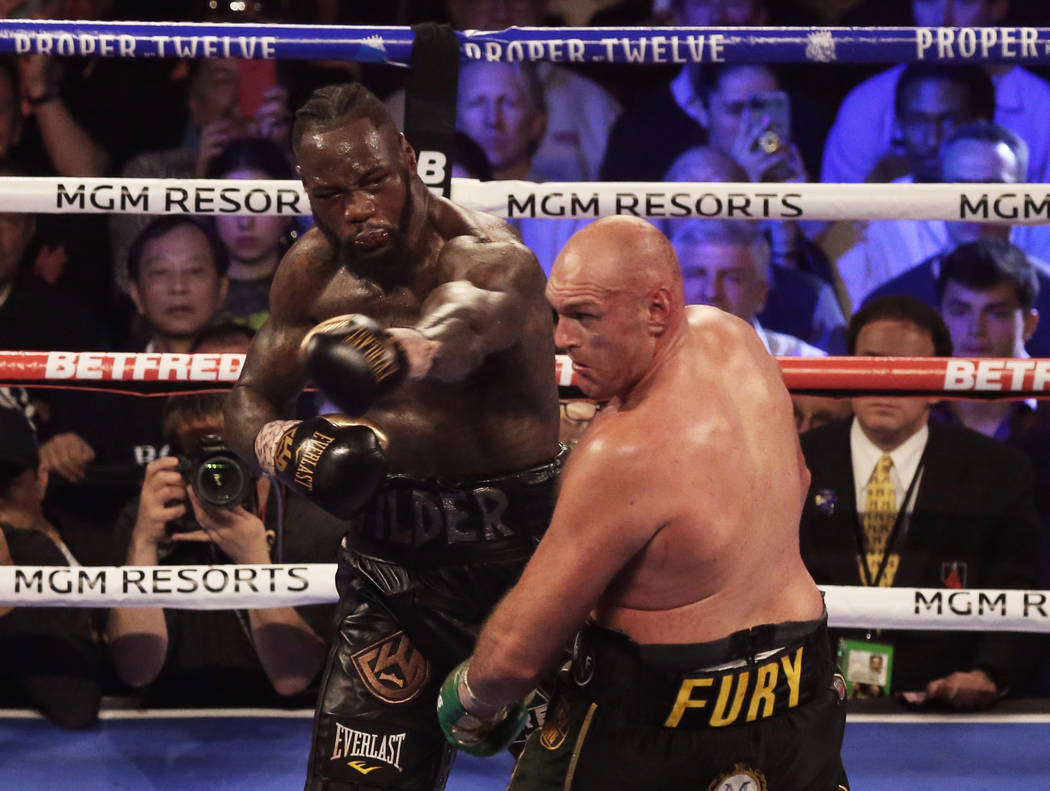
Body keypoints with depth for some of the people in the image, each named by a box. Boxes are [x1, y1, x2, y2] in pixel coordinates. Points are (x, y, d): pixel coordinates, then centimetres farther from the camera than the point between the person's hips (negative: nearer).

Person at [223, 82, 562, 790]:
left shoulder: (492, 258, -20)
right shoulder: (314, 271, 1)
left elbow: (464, 321, -44)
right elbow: (251, 403, 9)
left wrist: (404, 350, -68)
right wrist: (285, 446, -16)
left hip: (521, 543, -5)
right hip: (393, 544, 5)